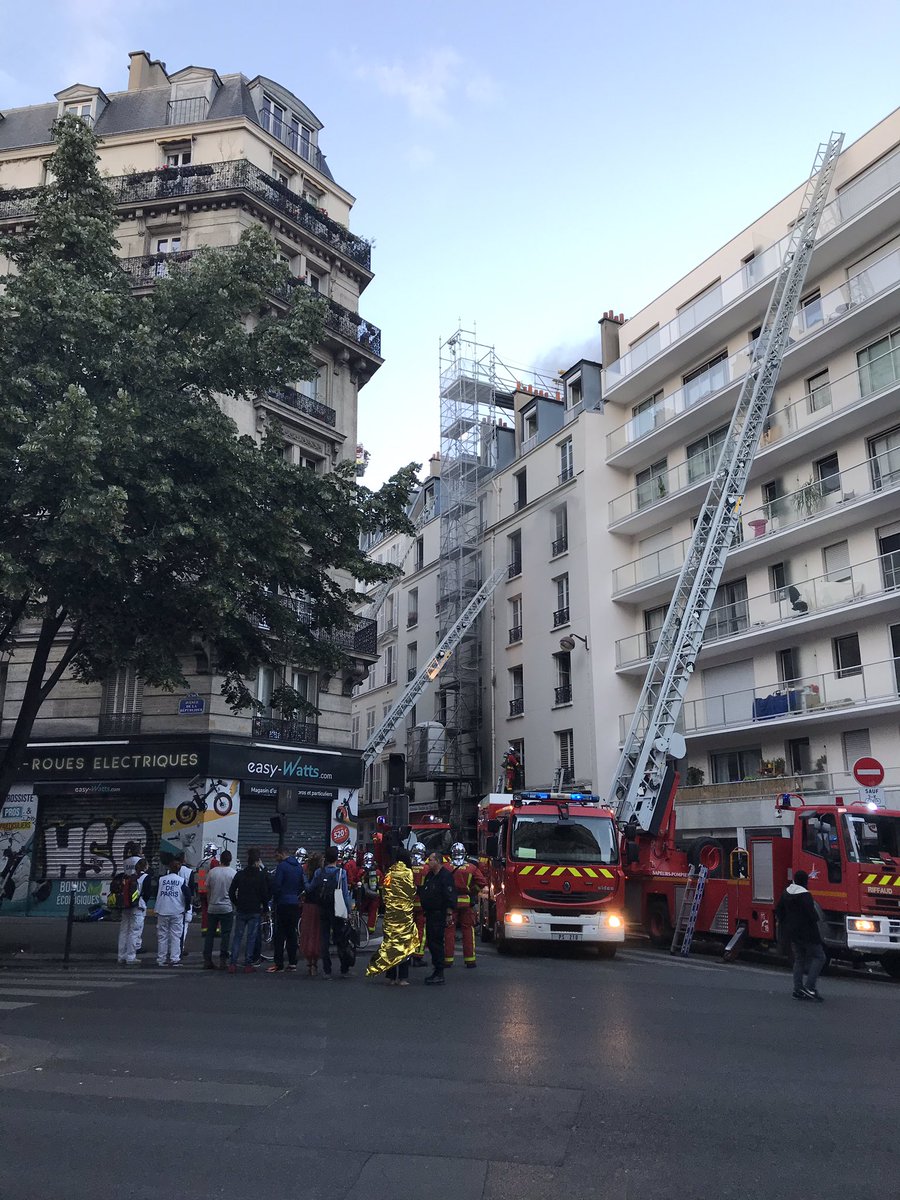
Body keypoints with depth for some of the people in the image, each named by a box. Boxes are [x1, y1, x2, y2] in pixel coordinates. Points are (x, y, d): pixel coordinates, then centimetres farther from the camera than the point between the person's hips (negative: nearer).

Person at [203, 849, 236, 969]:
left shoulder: (212, 872, 1)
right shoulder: (233, 873, -5)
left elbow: (208, 891, 8)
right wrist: (234, 905, 12)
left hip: (212, 908, 3)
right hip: (227, 908, -2)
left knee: (210, 934, 9)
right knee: (225, 934, 2)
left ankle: (207, 960, 9)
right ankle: (223, 960, 0)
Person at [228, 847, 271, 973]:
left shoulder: (240, 874, 1)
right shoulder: (262, 876, -6)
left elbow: (231, 892, 4)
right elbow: (266, 894, -6)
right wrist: (263, 905, 10)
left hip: (241, 911, 2)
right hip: (255, 911, -2)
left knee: (237, 936, 9)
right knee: (251, 937, 3)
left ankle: (232, 963, 4)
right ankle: (248, 964, 3)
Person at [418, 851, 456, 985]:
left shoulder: (445, 876, -14)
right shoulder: (429, 876, 16)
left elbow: (450, 896, -19)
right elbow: (422, 892, 27)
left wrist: (449, 914, -21)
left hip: (439, 914, -10)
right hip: (430, 914, 10)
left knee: (436, 943, -8)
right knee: (430, 942, 13)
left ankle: (439, 974, -4)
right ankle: (435, 970, 23)